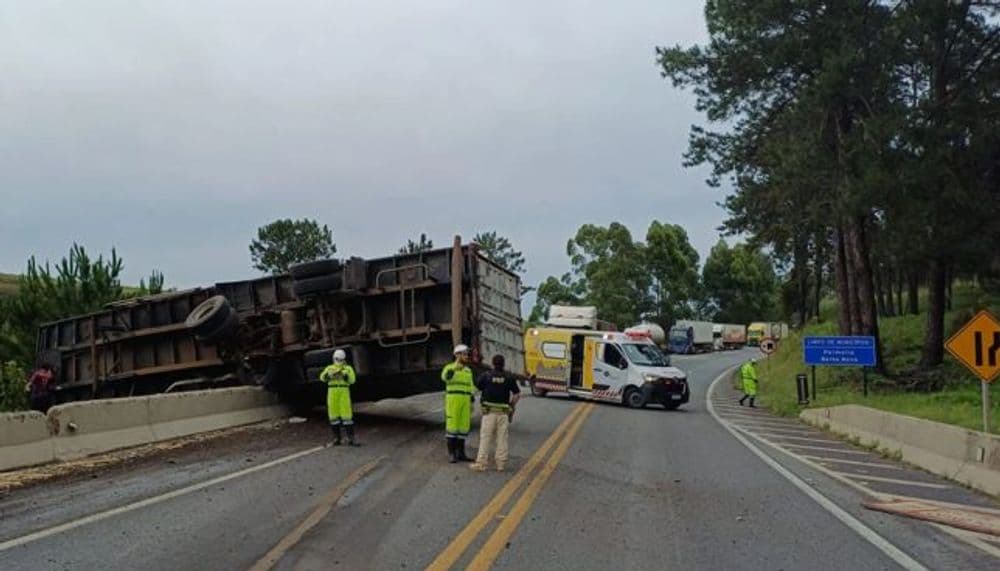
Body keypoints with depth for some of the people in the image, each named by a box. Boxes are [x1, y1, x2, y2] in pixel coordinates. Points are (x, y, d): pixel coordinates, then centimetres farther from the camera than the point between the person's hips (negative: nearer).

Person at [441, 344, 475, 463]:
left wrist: (471, 404, 13)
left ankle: (461, 454, 11)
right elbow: (445, 377, -26)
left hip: (464, 402, 5)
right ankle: (451, 454, 1)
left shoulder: (468, 371, 16)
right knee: (452, 426, -5)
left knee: (463, 426, 4)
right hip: (452, 400, -5)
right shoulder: (449, 367, -2)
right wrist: (455, 366, -35)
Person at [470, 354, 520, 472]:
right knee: (502, 438, 7)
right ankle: (501, 464, 9)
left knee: (485, 438, 2)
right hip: (504, 413, 2)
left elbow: (477, 386, 9)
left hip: (489, 412, -2)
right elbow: (517, 394, 2)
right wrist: (511, 406, 13)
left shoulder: (486, 376, -3)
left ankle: (481, 463, 2)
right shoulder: (509, 378, 2)